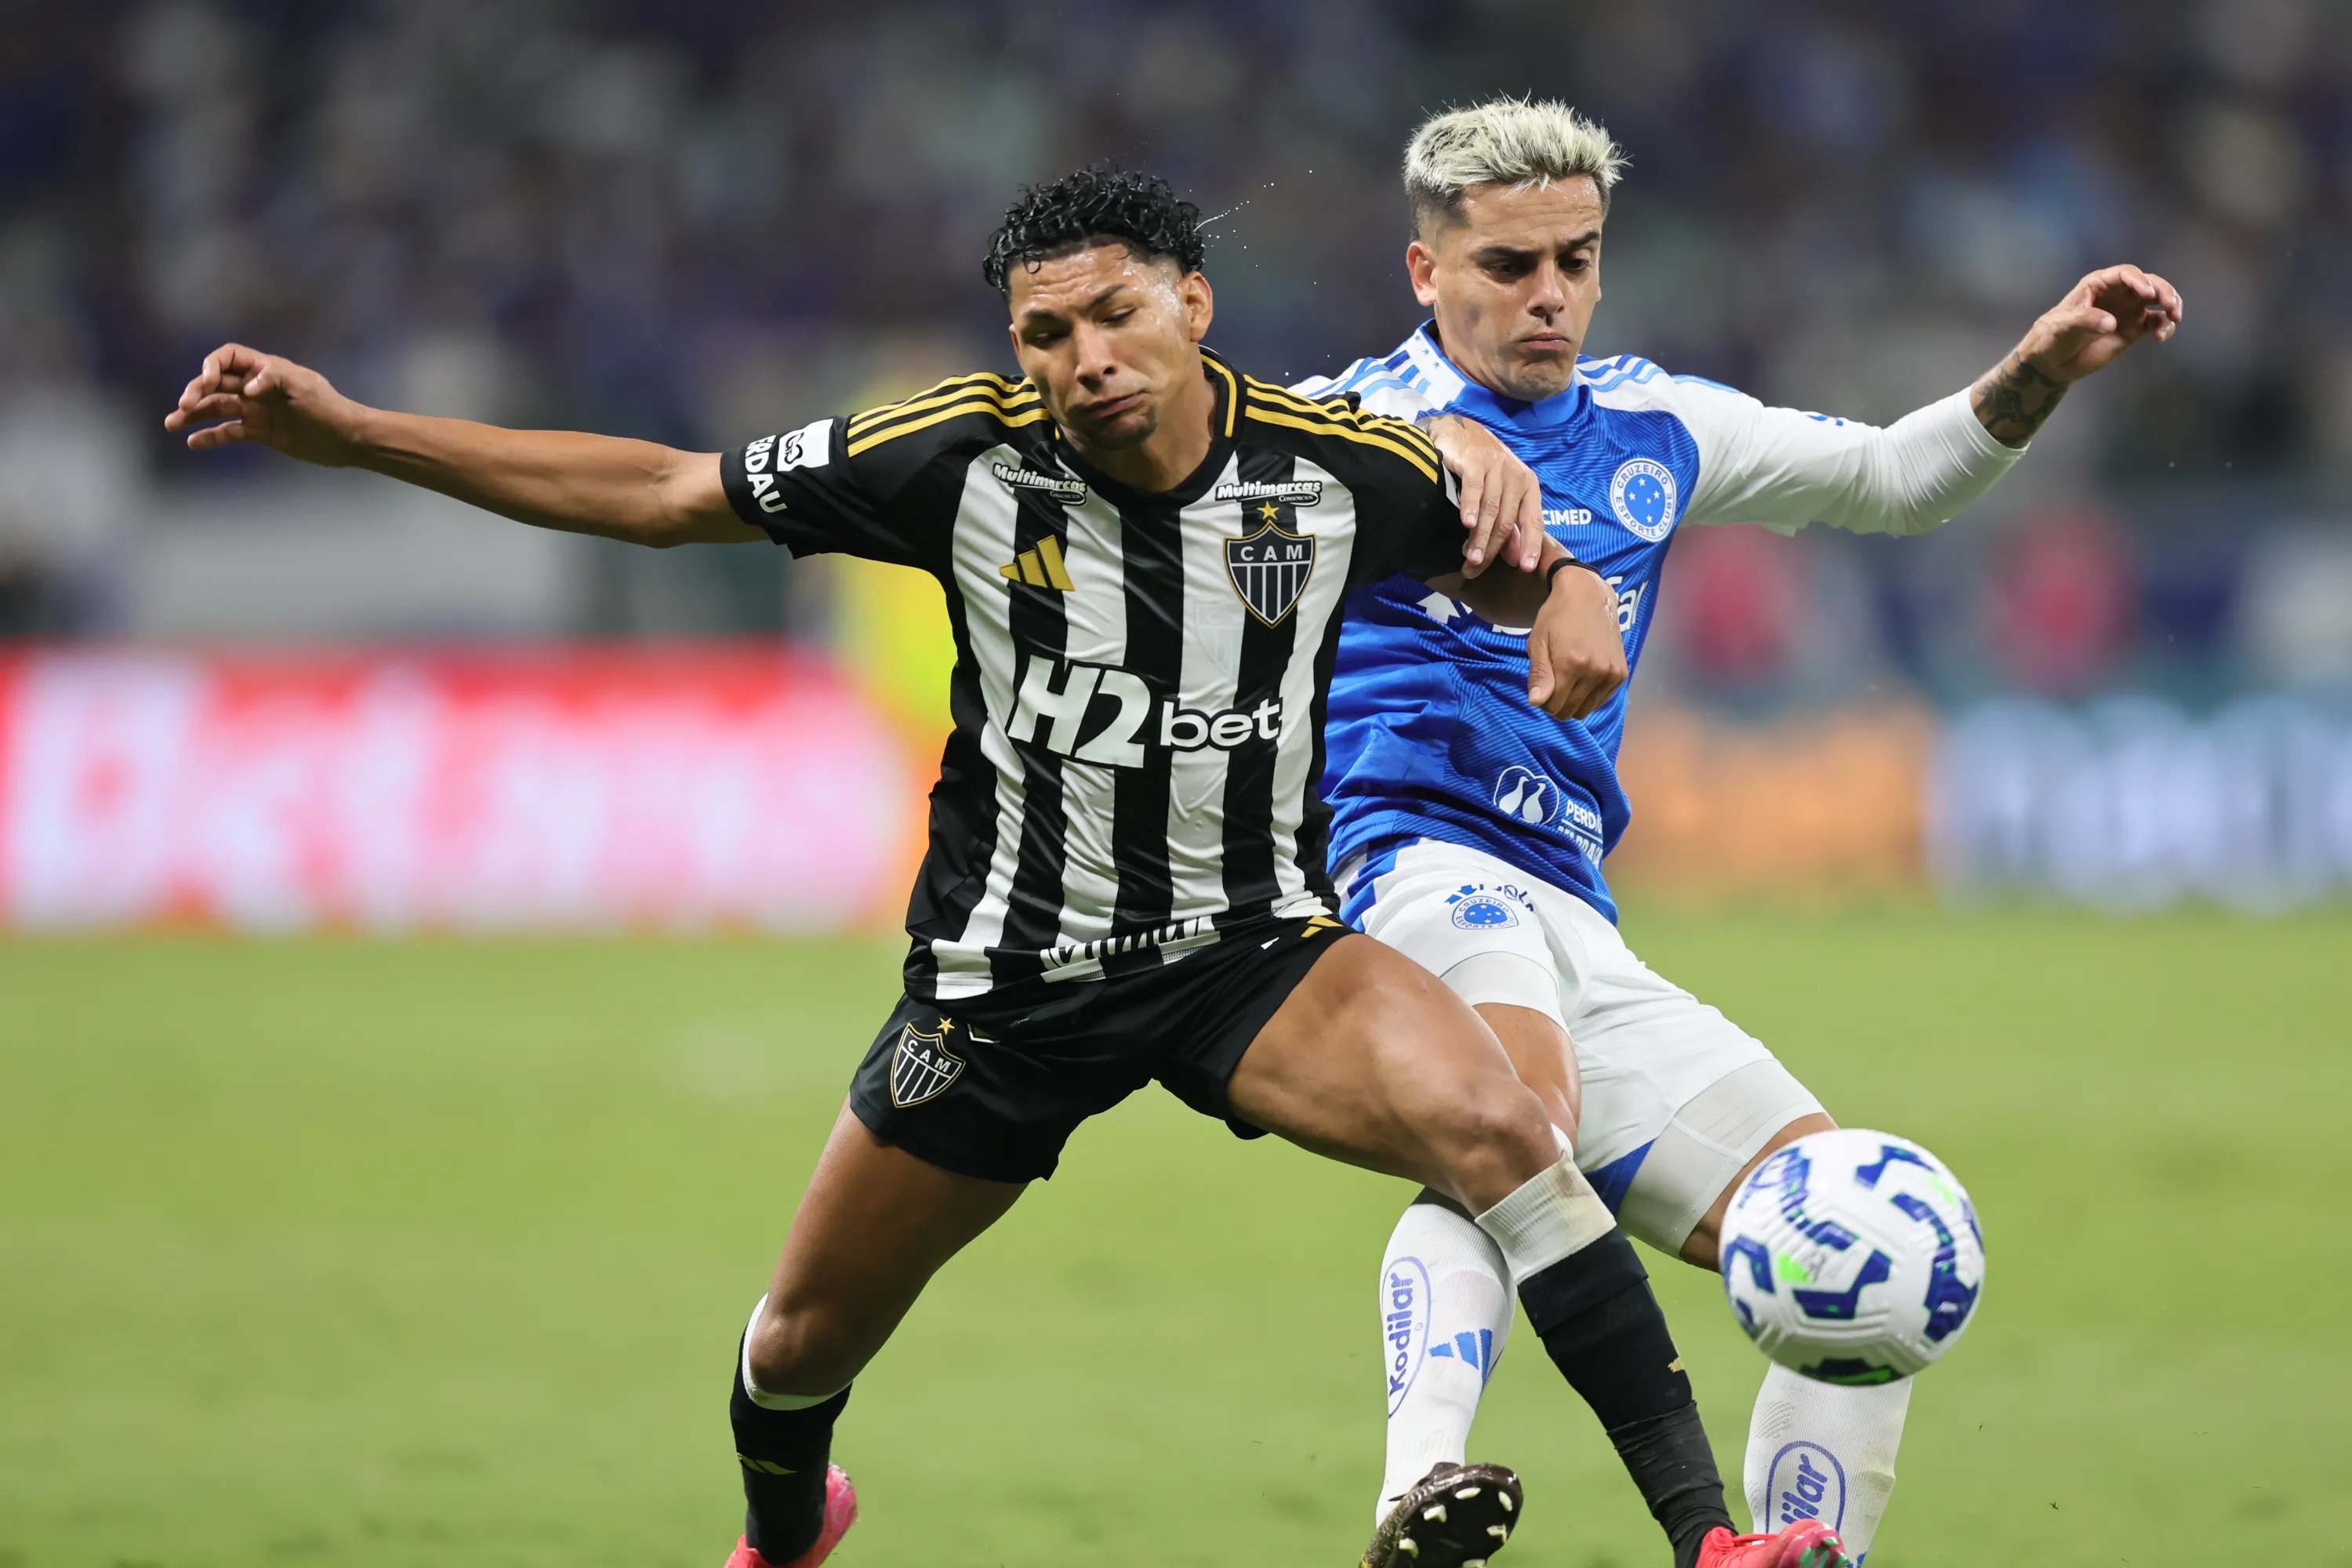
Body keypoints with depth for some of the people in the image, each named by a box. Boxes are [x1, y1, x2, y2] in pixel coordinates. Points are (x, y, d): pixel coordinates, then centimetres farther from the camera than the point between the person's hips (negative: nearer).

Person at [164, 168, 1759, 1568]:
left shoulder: (1339, 465, -13)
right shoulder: (968, 456, -16)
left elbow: (1501, 533, 10)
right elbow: (663, 493, -8)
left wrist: (1569, 591, -16)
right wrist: (346, 429, -11)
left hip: (1253, 954, -1)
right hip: (1006, 978, 1)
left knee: (1493, 1124, -29)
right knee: (809, 1337, 13)